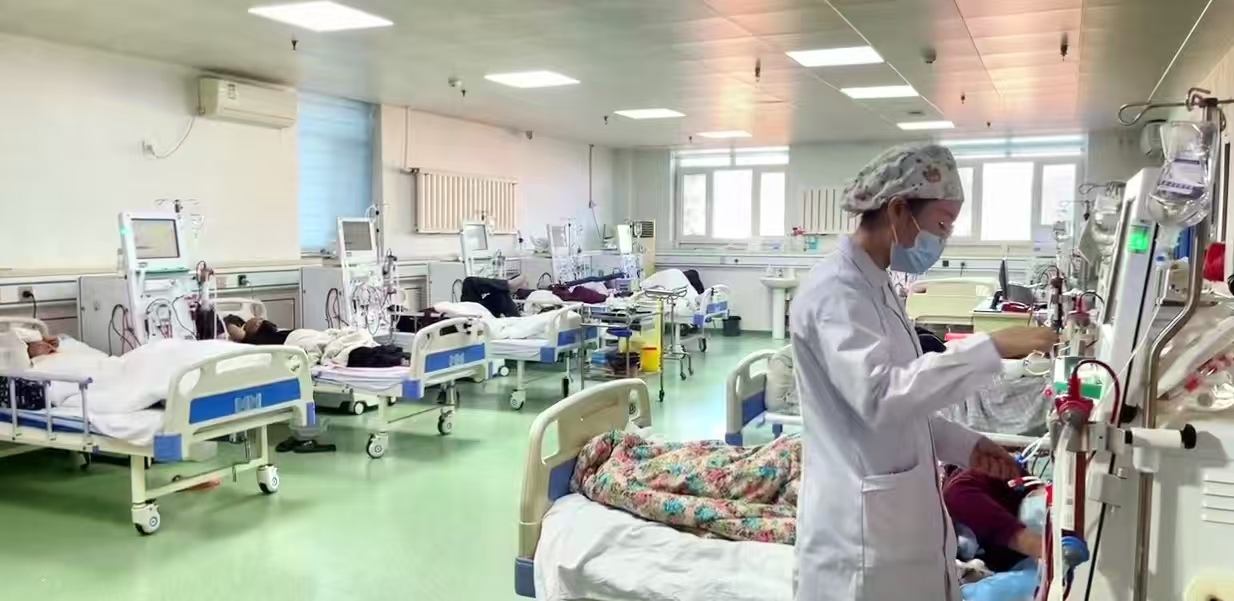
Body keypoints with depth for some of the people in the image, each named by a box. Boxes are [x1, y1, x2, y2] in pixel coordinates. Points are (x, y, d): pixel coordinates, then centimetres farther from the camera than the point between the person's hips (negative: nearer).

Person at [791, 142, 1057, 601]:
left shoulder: (875, 286, 12)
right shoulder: (836, 290, -18)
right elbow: (880, 395, -32)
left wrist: (965, 447, 9)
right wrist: (991, 348, -30)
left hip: (898, 517, 9)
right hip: (862, 531, -9)